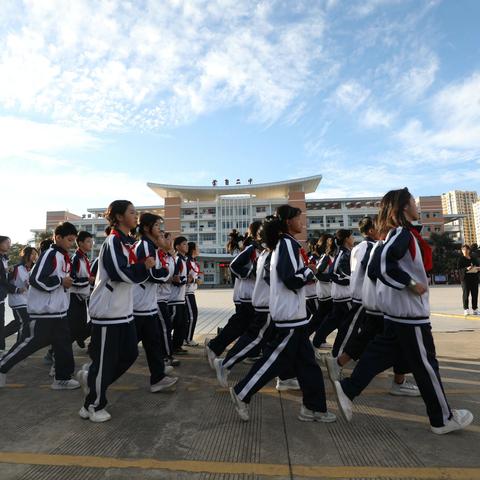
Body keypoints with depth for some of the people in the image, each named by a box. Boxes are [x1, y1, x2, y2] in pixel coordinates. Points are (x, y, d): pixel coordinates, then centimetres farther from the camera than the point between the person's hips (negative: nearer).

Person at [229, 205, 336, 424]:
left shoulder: (282, 243, 14)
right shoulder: (288, 243, -15)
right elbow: (292, 279, -23)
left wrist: (304, 273, 7)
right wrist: (309, 272, -6)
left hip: (291, 311, 10)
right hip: (290, 313, -10)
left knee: (305, 360, 13)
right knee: (275, 358, 0)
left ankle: (313, 408, 22)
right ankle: (242, 393, 14)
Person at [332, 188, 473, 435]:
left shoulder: (399, 233, 12)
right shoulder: (402, 233, -17)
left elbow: (378, 266, 15)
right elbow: (382, 264, -29)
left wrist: (409, 282, 12)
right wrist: (411, 284, -20)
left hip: (398, 309, 9)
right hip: (409, 310, -9)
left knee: (382, 353, 14)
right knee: (425, 363, 6)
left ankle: (347, 388, 17)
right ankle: (443, 418, 24)